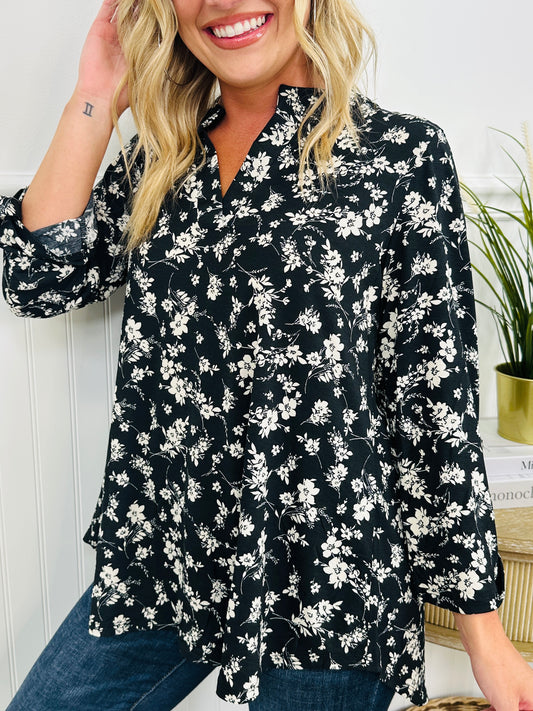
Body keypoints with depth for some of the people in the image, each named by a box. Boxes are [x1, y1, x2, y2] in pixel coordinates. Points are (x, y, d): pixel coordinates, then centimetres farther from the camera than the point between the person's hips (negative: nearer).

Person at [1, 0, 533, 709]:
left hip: (328, 589, -4)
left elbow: (435, 401, -8)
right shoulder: (158, 158, 8)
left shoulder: (402, 154, -6)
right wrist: (95, 101, -2)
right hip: (156, 565, 5)